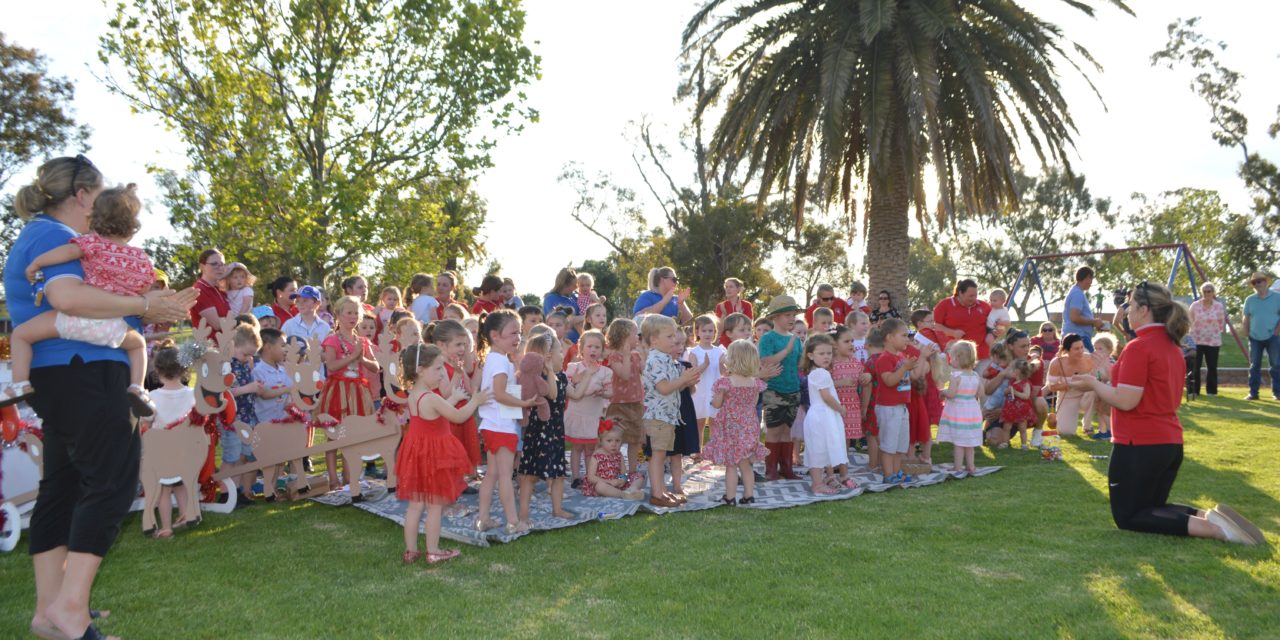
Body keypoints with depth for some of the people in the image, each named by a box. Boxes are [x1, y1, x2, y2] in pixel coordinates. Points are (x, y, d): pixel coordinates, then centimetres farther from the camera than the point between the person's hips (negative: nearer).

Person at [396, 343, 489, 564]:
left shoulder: (413, 395, 4)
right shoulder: (432, 398, -23)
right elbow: (458, 417, -14)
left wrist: (453, 399, 25)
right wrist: (475, 401, 1)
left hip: (417, 452, 8)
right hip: (433, 455, -8)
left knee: (415, 505, 13)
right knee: (435, 506, 5)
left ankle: (410, 550, 20)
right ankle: (433, 552, 14)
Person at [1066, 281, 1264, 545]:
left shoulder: (1138, 347, -17)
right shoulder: (1172, 347, 11)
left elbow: (1126, 401, -21)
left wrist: (1093, 383, -7)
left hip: (1139, 445, -9)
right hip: (1171, 443, 9)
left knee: (1128, 517, 3)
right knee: (1153, 507, 22)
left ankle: (1210, 527, -16)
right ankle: (1210, 516, -4)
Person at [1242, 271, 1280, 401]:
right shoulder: (1250, 300, 7)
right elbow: (1246, 318, 10)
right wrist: (1247, 333, 1)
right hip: (1255, 338, 2)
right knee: (1254, 366, 3)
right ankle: (1253, 393, 6)